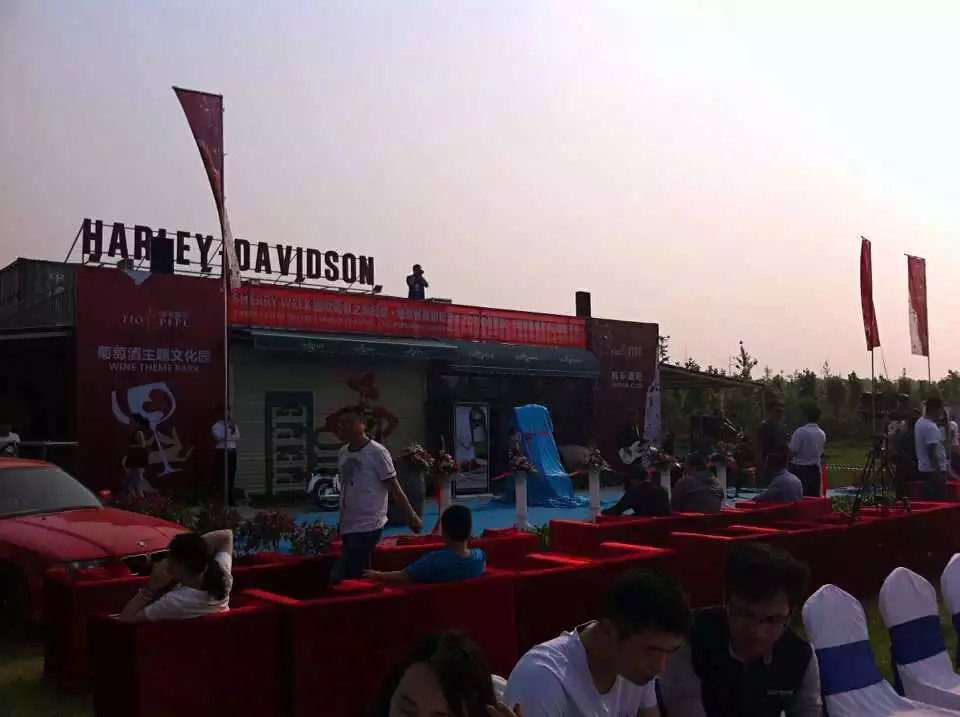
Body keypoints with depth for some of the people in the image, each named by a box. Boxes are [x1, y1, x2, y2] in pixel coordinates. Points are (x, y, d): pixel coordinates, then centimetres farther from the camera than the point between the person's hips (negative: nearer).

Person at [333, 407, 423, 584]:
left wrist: (412, 516, -7)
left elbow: (394, 487, -8)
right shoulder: (342, 453, 10)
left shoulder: (377, 451, -11)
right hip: (348, 526, 8)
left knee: (339, 578, -15)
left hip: (368, 526, -8)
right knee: (358, 574, 13)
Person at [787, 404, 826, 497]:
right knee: (814, 497, 8)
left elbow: (793, 451, -16)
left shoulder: (801, 431, -17)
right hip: (815, 469, 6)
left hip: (799, 469, -6)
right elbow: (821, 453, 15)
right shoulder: (822, 434, 4)